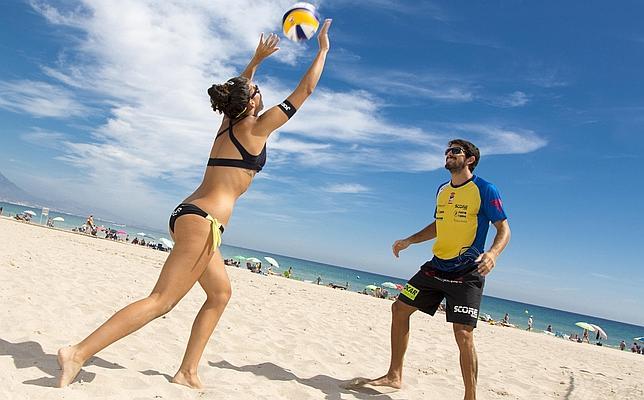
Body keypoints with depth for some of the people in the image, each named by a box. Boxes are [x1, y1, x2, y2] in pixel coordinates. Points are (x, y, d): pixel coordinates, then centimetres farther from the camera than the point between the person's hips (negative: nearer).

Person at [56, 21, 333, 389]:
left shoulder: (228, 123, 15)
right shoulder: (255, 129, -4)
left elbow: (238, 89, 37)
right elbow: (304, 91, 2)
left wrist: (257, 59, 43)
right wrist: (323, 50, 12)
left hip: (188, 216, 10)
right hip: (203, 220, -10)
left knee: (221, 293, 16)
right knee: (162, 301, -8)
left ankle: (188, 371, 18)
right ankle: (79, 353, -9)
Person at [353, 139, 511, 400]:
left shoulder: (485, 190, -8)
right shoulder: (442, 190, 12)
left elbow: (504, 228, -10)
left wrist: (493, 253, -30)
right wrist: (409, 241, 14)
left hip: (467, 273, -7)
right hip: (436, 267, 7)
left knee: (463, 334, -15)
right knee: (399, 308, 6)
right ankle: (394, 376, 19)